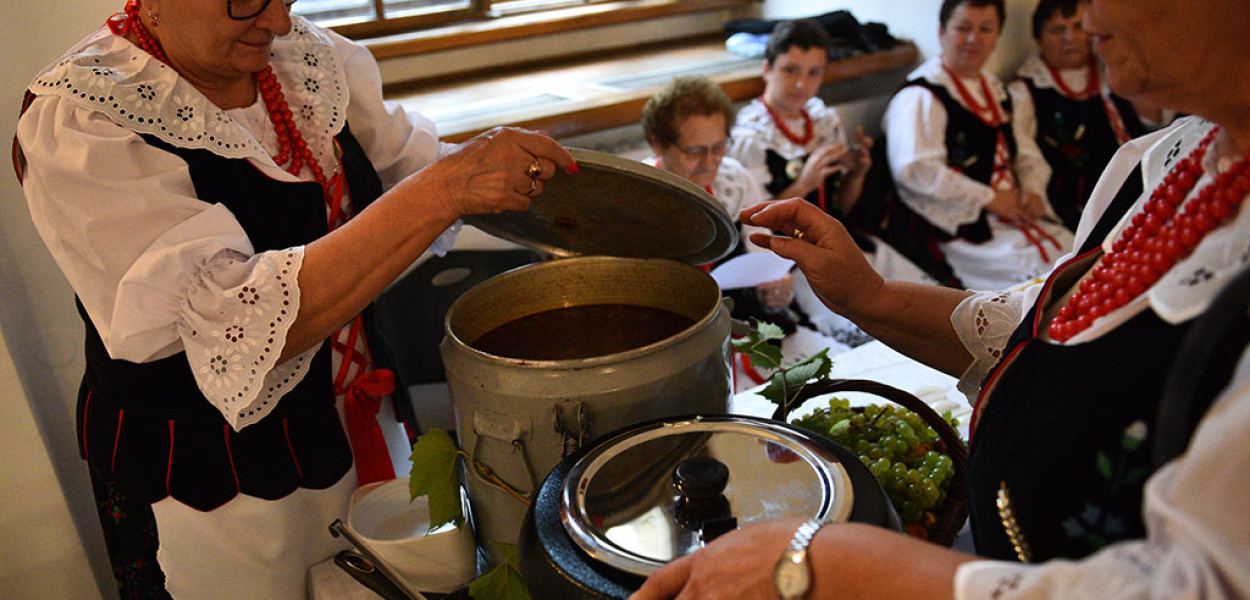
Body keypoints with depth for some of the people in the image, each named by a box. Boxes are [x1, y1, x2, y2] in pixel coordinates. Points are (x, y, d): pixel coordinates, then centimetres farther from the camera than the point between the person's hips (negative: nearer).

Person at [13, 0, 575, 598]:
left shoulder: (307, 54, -4)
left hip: (359, 428, 6)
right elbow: (236, 328, -35)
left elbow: (403, 162, 10)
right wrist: (444, 189, -39)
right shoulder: (78, 119, -23)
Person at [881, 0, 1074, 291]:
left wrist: (1032, 191, 0)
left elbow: (1027, 153, 24)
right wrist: (989, 199, -16)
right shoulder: (921, 97, -8)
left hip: (1014, 213, 9)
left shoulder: (995, 90, 22)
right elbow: (916, 169, -20)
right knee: (1043, 265, -26)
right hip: (962, 228, -8)